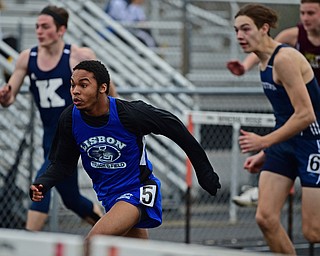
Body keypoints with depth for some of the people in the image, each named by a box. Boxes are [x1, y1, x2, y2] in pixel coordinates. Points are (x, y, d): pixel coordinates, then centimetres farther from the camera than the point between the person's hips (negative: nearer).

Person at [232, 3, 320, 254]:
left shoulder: (284, 59, -19)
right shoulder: (265, 63, 10)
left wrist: (264, 142, -19)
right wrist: (265, 153, 15)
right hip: (285, 142, 9)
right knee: (266, 217, -3)